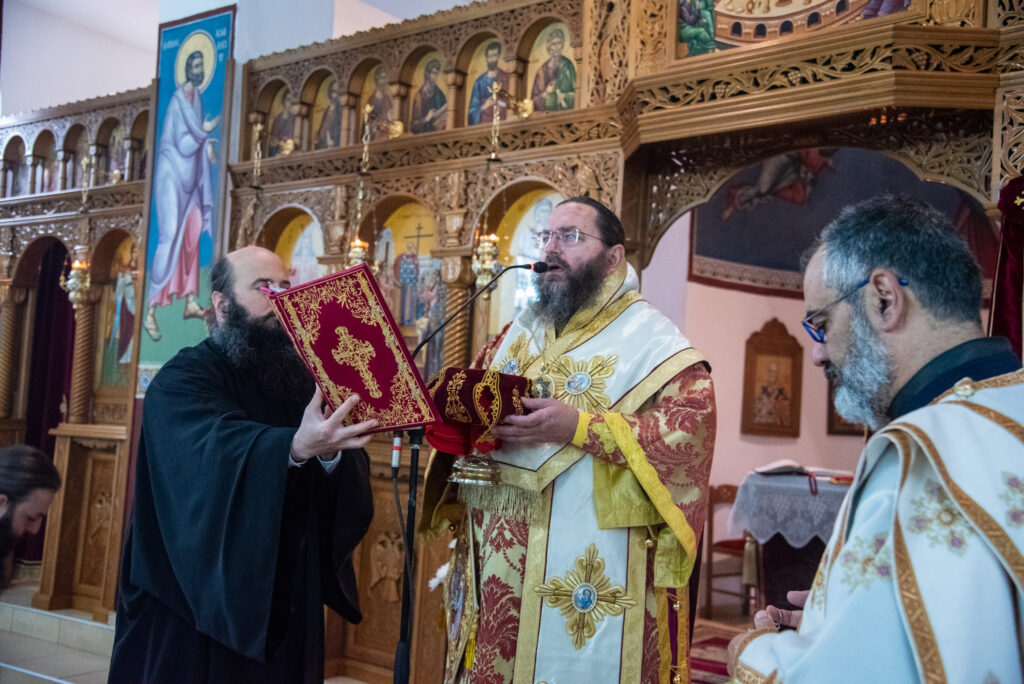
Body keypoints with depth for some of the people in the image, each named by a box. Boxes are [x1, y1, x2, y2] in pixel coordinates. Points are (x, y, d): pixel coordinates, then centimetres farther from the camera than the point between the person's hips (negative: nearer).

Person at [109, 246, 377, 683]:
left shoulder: (298, 380, 7)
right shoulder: (182, 379, -8)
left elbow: (350, 493, -4)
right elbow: (217, 449, -30)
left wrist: (331, 453, -27)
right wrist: (296, 446, -48)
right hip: (200, 595, -5)